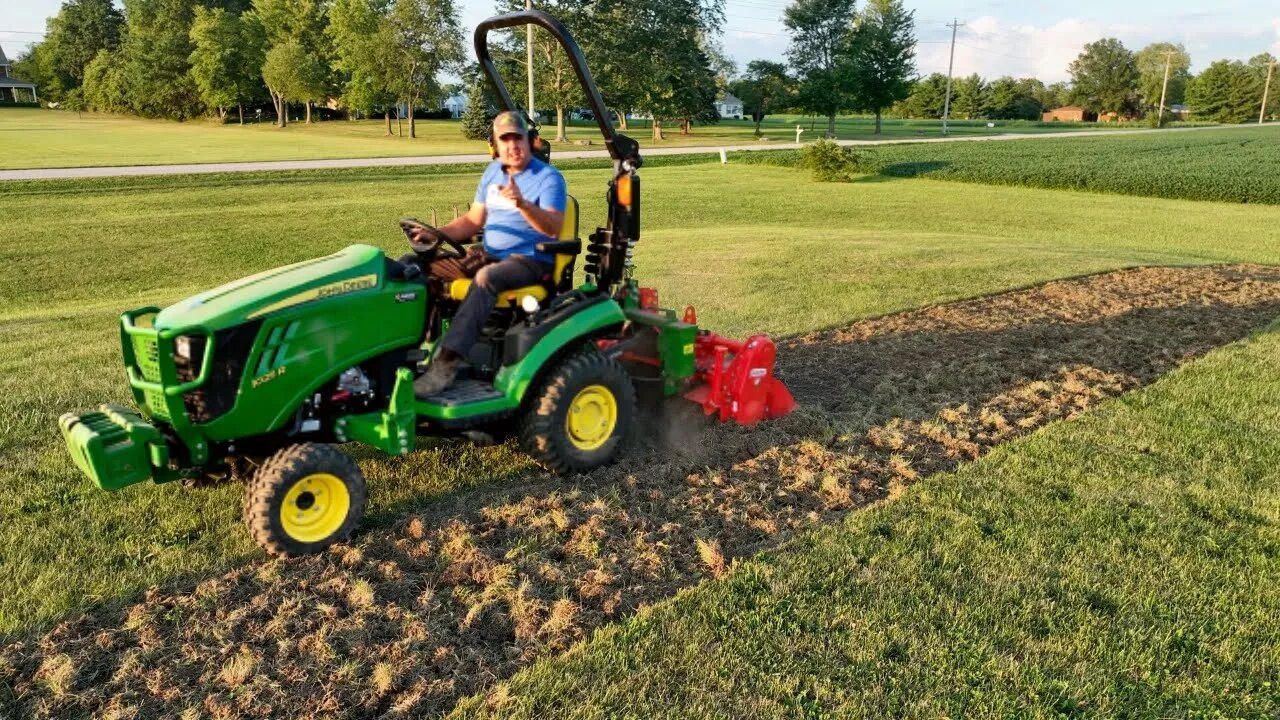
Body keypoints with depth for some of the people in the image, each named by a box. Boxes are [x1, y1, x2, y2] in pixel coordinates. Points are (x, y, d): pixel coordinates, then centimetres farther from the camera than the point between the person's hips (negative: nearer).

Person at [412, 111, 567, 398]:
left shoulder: (549, 178, -7)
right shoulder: (493, 172, 13)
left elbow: (553, 227, -22)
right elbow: (473, 220, 16)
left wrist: (522, 204, -38)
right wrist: (437, 233, -1)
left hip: (531, 260, -7)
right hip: (489, 254, 7)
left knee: (486, 277, -37)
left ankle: (446, 363, -41)